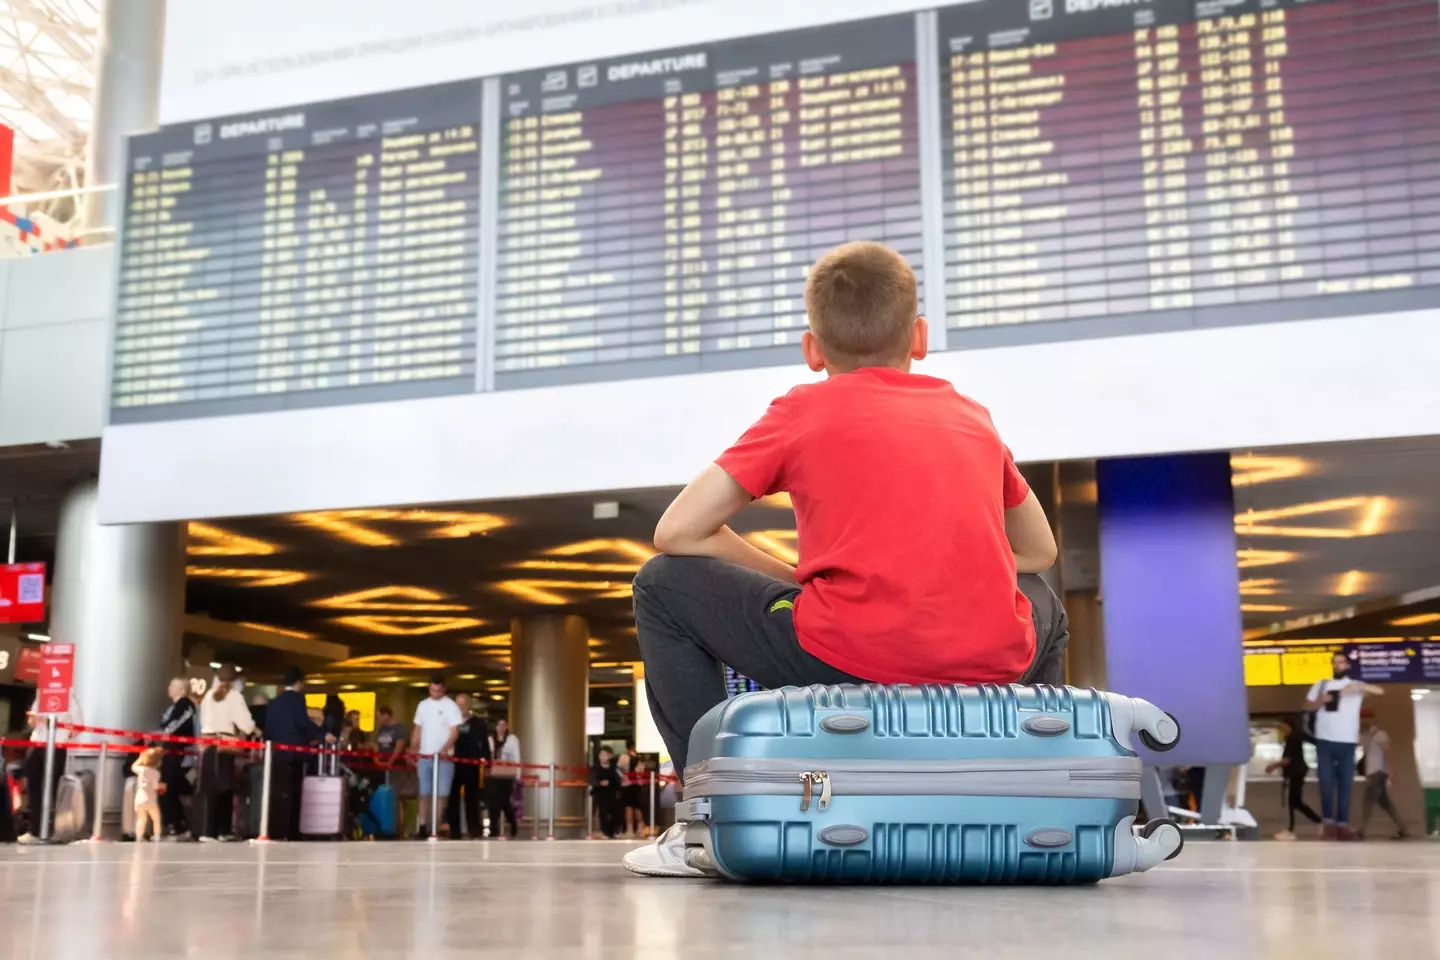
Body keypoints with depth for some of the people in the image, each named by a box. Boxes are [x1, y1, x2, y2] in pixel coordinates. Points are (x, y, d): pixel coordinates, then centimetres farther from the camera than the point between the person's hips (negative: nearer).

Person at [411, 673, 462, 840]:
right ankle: (423, 828, 6)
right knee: (424, 794, 4)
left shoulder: (450, 706, -4)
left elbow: (455, 731, -10)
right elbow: (417, 730, 15)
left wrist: (445, 749, -25)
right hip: (424, 757, 4)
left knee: (441, 794, -3)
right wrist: (412, 752, 7)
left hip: (444, 757, -4)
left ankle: (437, 828, 2)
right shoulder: (423, 705, 11)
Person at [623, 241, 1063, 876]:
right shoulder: (971, 416, 23)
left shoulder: (803, 410, 13)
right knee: (1044, 606, 40)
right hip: (990, 668, 5)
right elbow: (1039, 553, 34)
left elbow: (677, 533, 11)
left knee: (662, 587, 17)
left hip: (846, 661, -4)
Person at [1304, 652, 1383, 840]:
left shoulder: (1355, 685, 7)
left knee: (1345, 784, 1)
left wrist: (1358, 687, -25)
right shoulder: (1321, 684, 12)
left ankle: (1342, 825, 4)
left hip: (1347, 742, 0)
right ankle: (1328, 822, 0)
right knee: (1326, 782, -4)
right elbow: (1308, 706, 14)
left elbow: (1379, 691, -8)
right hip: (1324, 741, 0)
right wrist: (1320, 701, -8)